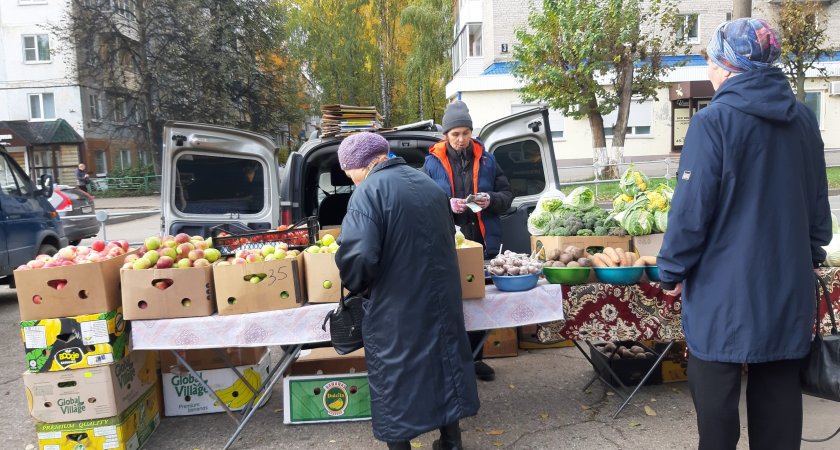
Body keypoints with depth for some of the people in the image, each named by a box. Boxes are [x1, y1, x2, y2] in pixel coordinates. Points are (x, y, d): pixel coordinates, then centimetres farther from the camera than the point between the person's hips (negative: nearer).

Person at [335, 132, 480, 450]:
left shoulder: (369, 190, -15)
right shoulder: (428, 184, 9)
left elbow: (358, 254, -26)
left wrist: (358, 285, -6)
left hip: (395, 306, -7)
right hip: (441, 296, 7)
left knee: (394, 376, 9)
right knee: (444, 362, 19)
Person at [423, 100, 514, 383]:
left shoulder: (486, 160, 6)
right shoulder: (433, 163, 0)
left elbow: (507, 194, 9)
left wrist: (491, 200, -13)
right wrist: (447, 205, -18)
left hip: (484, 242, 2)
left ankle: (475, 357, 28)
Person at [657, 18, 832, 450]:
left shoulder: (714, 120, -14)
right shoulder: (803, 118, 6)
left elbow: (692, 205, -16)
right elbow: (818, 199, 14)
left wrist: (673, 269, -6)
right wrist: (811, 253, 26)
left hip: (725, 282, -6)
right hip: (787, 279, 6)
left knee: (715, 384, 7)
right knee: (779, 383, 16)